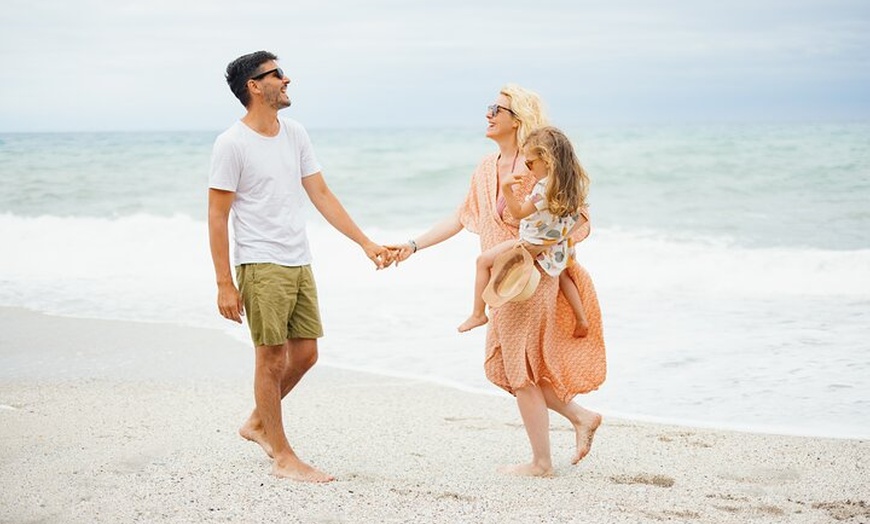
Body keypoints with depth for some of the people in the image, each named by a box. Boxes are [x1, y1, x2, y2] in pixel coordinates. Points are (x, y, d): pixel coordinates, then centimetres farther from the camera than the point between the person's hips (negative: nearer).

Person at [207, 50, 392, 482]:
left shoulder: (294, 133, 10)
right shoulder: (232, 144, -9)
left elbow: (321, 195, 13)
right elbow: (217, 217, -9)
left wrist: (366, 243, 8)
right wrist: (224, 284, -13)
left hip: (299, 264, 7)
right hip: (261, 267, -7)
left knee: (305, 353, 11)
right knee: (272, 358, -1)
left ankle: (258, 422, 31)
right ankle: (282, 456, 9)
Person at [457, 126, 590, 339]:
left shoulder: (544, 188, -30)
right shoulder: (571, 182, -5)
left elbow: (519, 212, -23)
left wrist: (506, 189, -30)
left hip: (533, 247, -8)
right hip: (559, 249, 8)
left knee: (484, 260, 1)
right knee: (561, 274, 38)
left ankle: (478, 314, 5)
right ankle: (581, 320, 39)